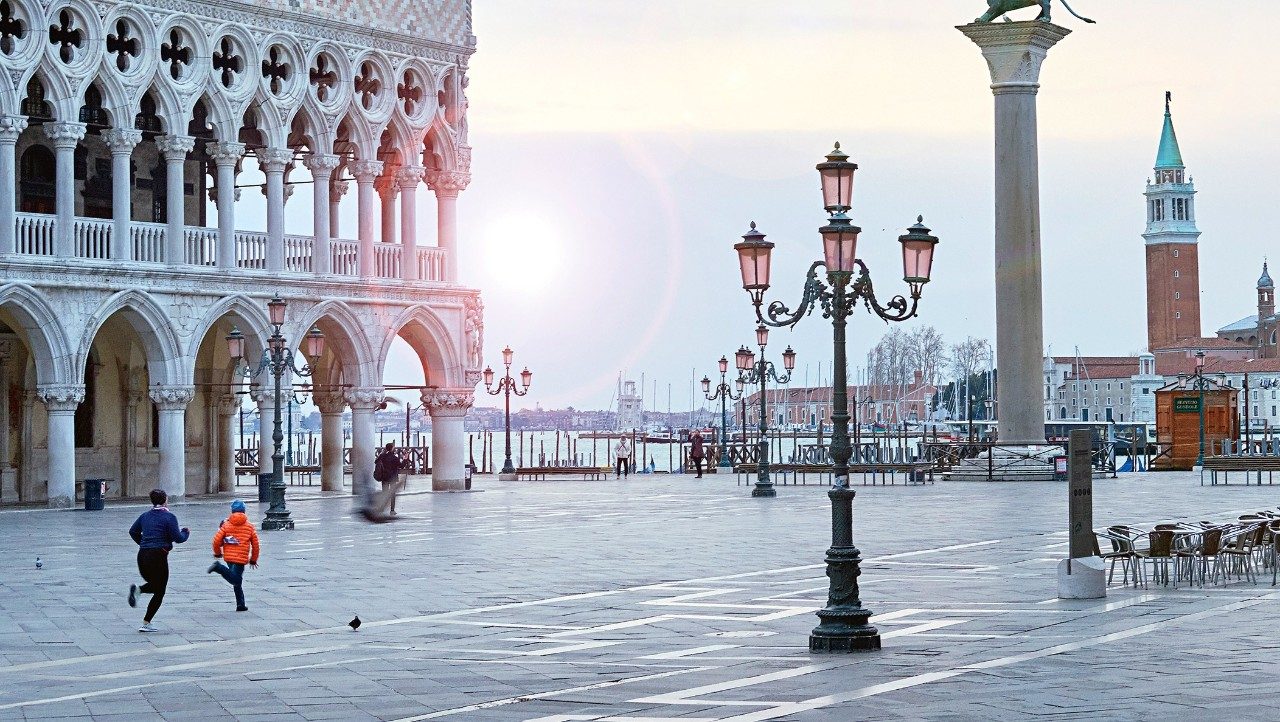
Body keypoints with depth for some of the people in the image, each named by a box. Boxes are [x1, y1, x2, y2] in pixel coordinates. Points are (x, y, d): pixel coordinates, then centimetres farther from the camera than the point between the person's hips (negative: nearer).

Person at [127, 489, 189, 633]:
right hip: (158, 556, -6)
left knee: (155, 585, 26)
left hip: (142, 556, 6)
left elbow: (133, 531, 16)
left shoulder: (145, 516, 11)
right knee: (159, 592, 7)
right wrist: (186, 533, 10)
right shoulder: (169, 517, -7)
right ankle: (146, 623, -1)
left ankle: (137, 589, -7)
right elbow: (177, 538, -10)